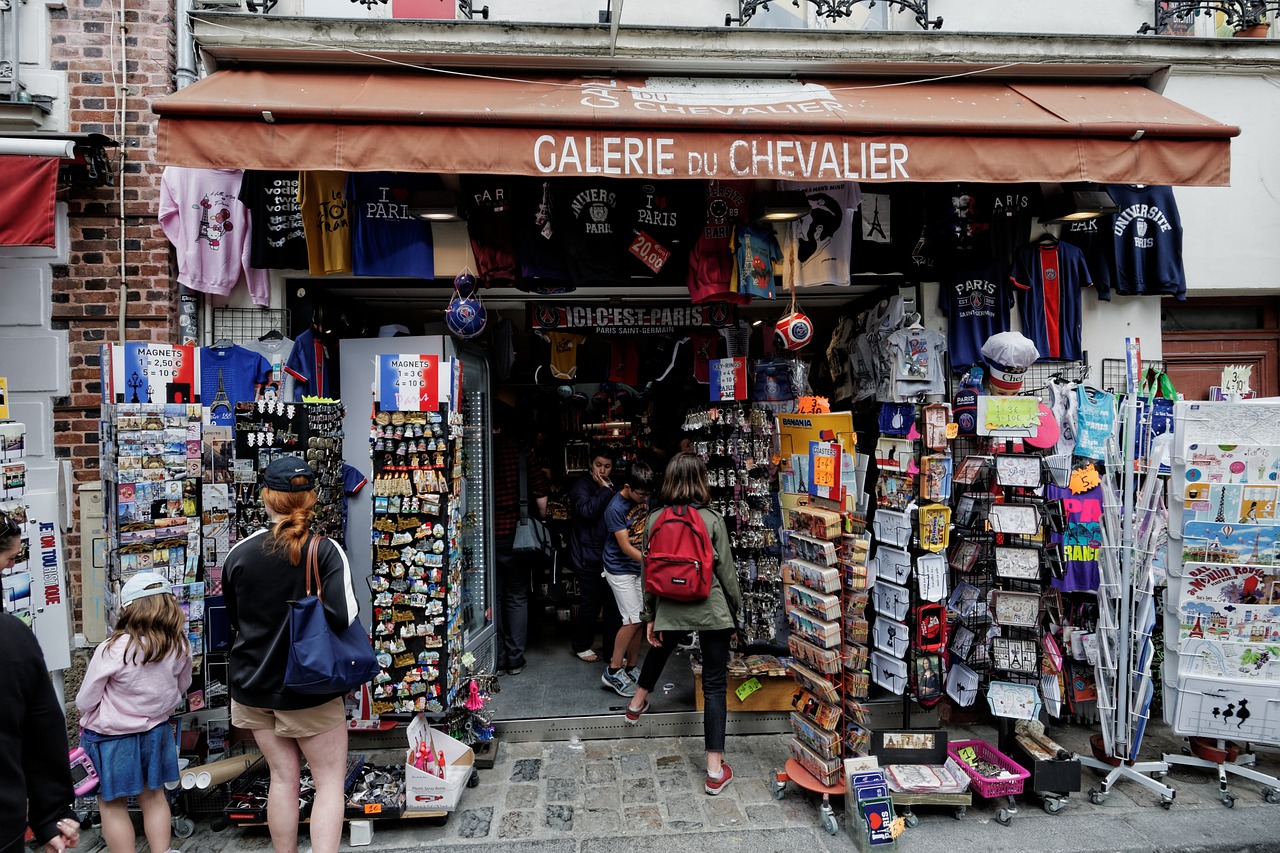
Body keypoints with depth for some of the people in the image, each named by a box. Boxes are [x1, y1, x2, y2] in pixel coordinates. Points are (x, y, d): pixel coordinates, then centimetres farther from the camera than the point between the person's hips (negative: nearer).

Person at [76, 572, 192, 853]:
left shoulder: (111, 651, -26)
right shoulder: (180, 646, -14)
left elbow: (85, 702, -13)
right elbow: (182, 688, 4)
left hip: (110, 736, -4)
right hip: (155, 731, 4)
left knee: (112, 803, 14)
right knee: (154, 796, 21)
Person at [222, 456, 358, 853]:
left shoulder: (239, 553, -4)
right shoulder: (325, 551, -17)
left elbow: (233, 621, 9)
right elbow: (344, 617, -26)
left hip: (253, 684, 4)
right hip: (308, 689, -4)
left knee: (283, 776, 16)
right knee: (330, 779, 8)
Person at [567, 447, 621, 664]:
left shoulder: (611, 487, 17)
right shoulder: (581, 486, -6)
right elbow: (586, 511, -23)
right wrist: (604, 490, -17)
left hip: (609, 555, 7)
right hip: (588, 555, -7)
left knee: (613, 602, 5)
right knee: (591, 602, -2)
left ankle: (611, 648, 16)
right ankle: (581, 646, 18)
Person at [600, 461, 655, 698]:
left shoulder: (644, 499, -1)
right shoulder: (615, 508, -21)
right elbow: (625, 547, -21)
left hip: (640, 567, 7)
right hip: (620, 569, -7)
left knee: (641, 620, 7)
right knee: (633, 620, -10)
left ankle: (631, 668, 20)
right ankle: (612, 673, 2)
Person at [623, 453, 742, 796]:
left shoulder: (654, 520, -4)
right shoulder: (712, 520, -12)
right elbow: (726, 572, -7)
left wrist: (649, 616, 12)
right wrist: (735, 614, 6)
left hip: (670, 610, 3)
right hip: (711, 610, -3)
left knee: (660, 649, 34)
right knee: (715, 686, 5)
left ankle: (638, 702, 57)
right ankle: (716, 770, 8)